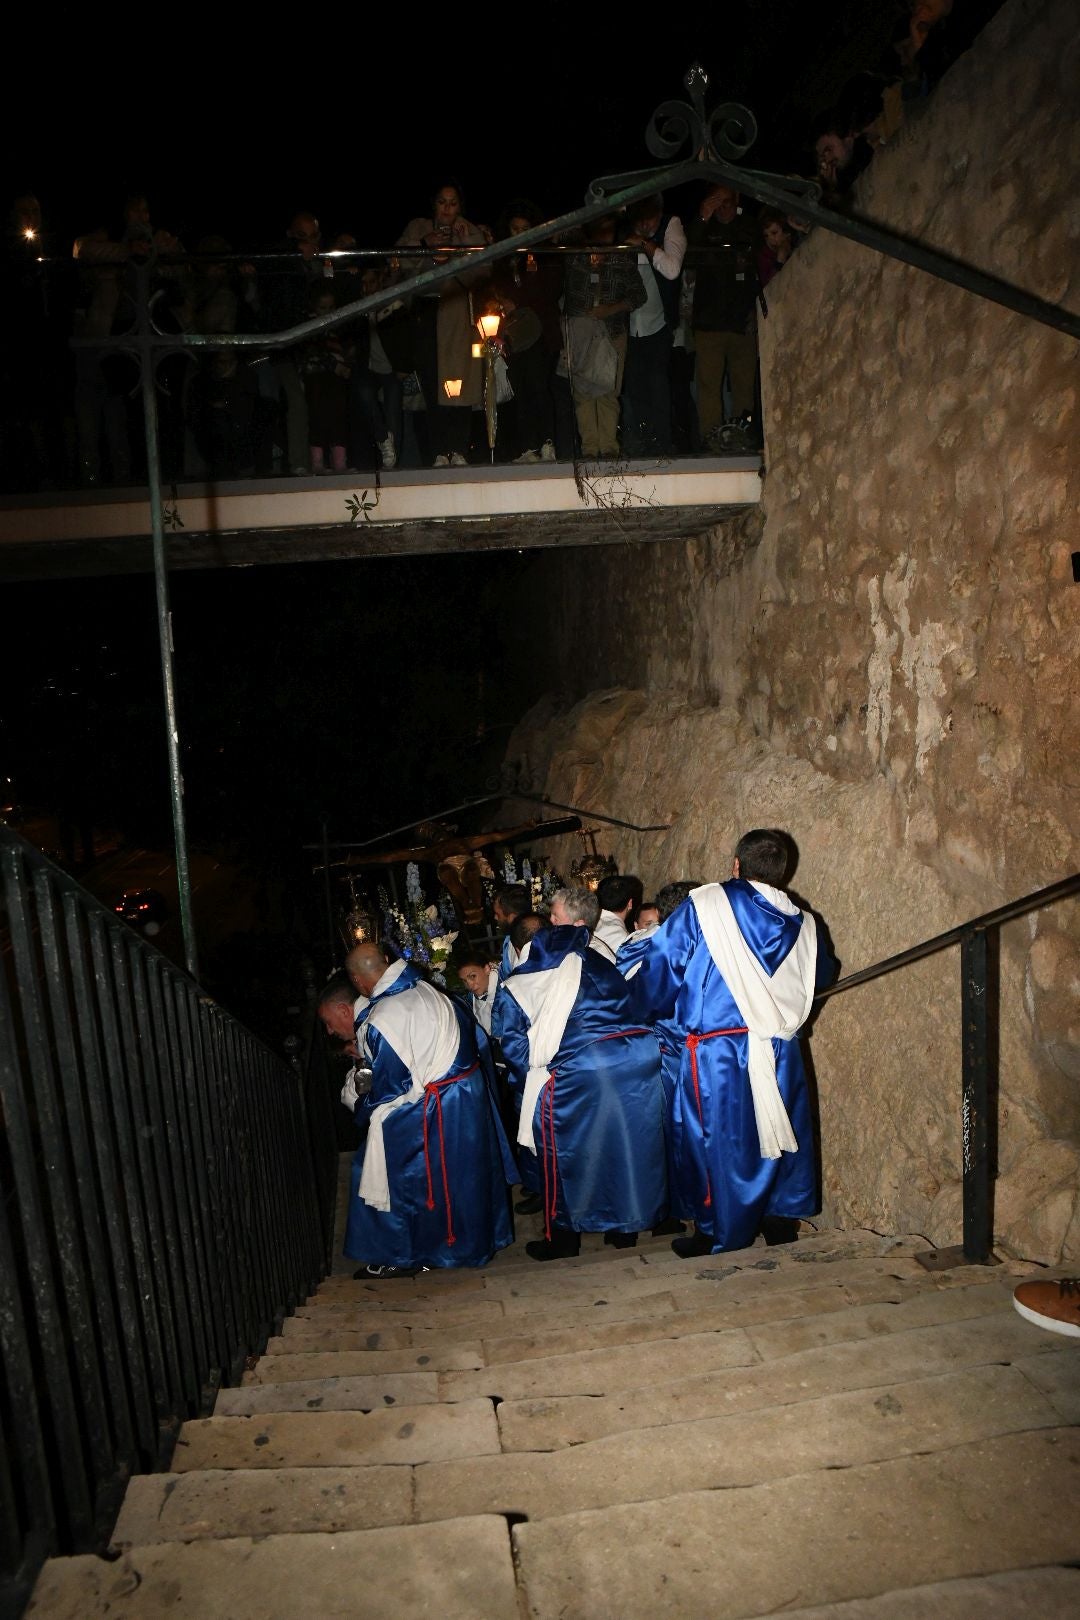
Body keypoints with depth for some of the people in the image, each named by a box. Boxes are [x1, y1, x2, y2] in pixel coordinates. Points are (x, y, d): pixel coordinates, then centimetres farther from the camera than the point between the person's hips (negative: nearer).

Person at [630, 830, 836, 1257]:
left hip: (716, 1049, -4)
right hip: (780, 1050, 4)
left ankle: (716, 1232, 17)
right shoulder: (802, 924, 5)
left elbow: (660, 965, -5)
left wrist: (642, 1013, 12)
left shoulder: (703, 905, -7)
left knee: (715, 1137, 8)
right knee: (779, 1127, 18)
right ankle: (780, 1218, 29)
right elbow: (823, 975, 23)